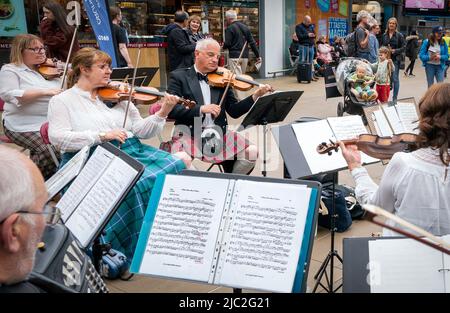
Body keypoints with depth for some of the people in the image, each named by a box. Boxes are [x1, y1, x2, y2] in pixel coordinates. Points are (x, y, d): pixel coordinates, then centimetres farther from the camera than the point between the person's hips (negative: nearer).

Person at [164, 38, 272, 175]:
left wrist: (256, 96, -6)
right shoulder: (179, 76, 2)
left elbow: (234, 111, 8)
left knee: (252, 152, -14)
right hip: (188, 134, -3)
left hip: (218, 134, 4)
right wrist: (200, 109, -22)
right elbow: (171, 110, -9)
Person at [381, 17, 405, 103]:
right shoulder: (384, 35, 8)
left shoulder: (399, 35, -1)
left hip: (395, 60, -3)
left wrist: (394, 51, -14)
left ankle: (394, 98, 4)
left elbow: (403, 47, -2)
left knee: (395, 79, -2)